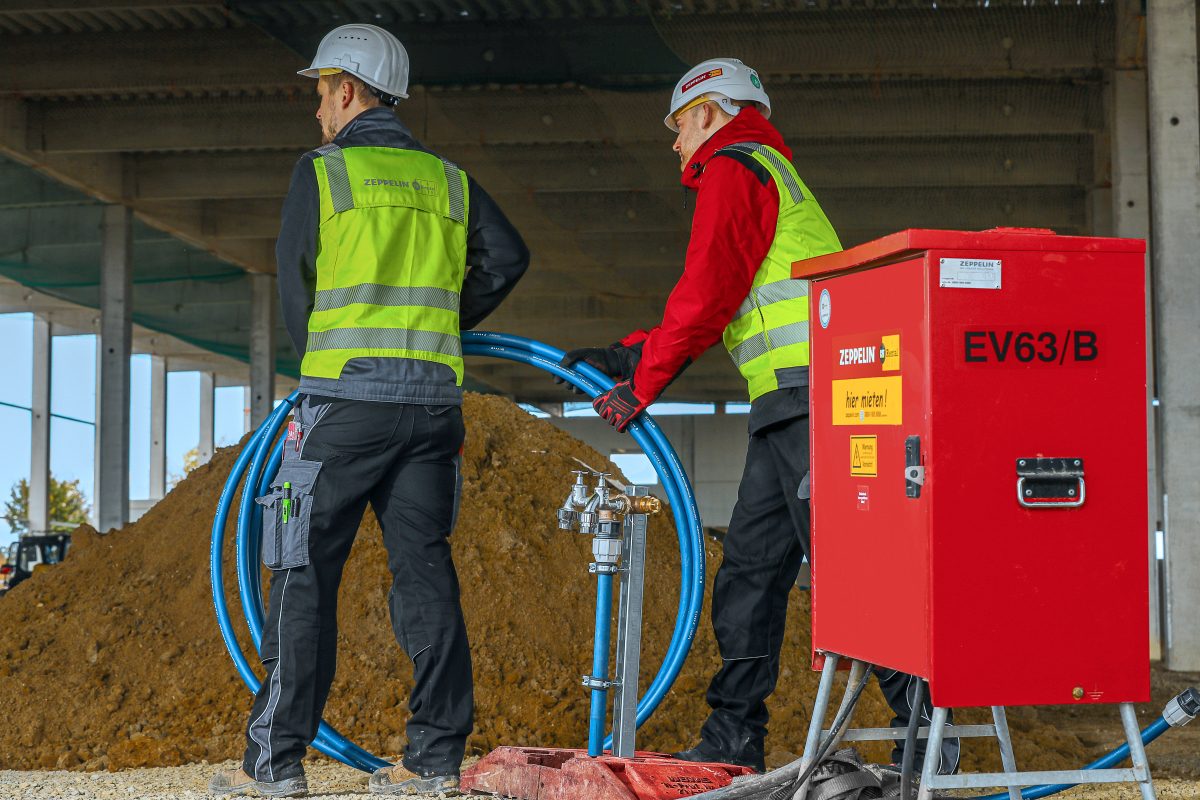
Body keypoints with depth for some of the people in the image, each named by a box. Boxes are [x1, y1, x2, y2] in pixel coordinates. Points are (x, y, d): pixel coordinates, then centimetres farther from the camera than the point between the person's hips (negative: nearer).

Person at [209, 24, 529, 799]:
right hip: (434, 400, 5)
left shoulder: (322, 171, 0)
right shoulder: (448, 179, 13)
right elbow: (508, 255, 6)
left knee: (308, 574, 0)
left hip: (346, 398, -4)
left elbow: (295, 284, 4)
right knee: (425, 568, 6)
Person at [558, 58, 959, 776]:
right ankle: (734, 738, 14)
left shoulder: (732, 167, -2)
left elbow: (706, 296, -11)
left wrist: (642, 385, -4)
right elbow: (716, 305, 29)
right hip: (792, 407, 10)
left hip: (810, 399, -10)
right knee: (750, 569, 10)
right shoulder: (772, 172, 29)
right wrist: (626, 355, 26)